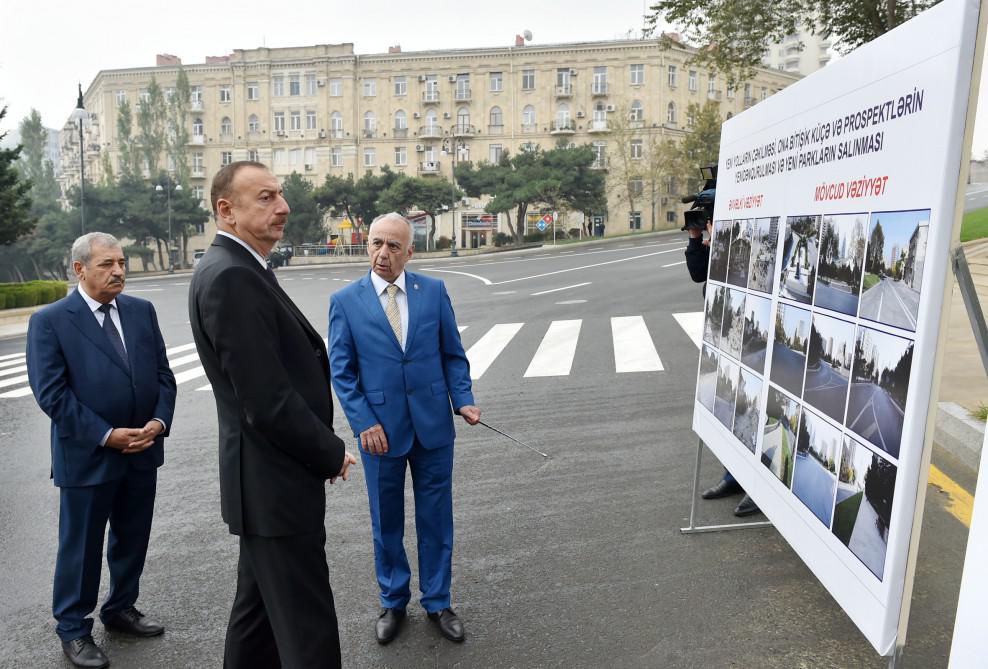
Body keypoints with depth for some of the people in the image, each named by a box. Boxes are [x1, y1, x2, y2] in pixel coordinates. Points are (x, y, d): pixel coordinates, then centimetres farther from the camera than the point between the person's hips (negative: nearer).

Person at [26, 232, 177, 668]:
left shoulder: (141, 310, 4)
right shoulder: (49, 320, -9)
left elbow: (162, 375, 5)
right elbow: (51, 393, -14)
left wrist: (159, 422, -10)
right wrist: (106, 435, -18)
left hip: (143, 452, 5)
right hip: (87, 456, -4)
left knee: (133, 540, 18)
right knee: (81, 547, 11)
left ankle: (120, 610, 38)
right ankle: (73, 630, 29)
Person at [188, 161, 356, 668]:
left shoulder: (238, 270, 11)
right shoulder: (230, 277, -21)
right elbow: (267, 402, -24)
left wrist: (321, 450, 8)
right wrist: (331, 455, -10)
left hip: (265, 479, 10)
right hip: (274, 483, -10)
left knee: (258, 606, 23)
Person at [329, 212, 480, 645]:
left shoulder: (434, 290, 0)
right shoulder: (345, 301, -3)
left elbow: (452, 353, 4)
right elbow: (341, 371, -2)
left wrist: (463, 399, -9)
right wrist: (363, 422, -11)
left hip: (433, 425, 1)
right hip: (380, 429, -1)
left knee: (436, 517, 12)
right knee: (386, 522, 14)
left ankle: (437, 602, 31)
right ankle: (393, 602, 35)